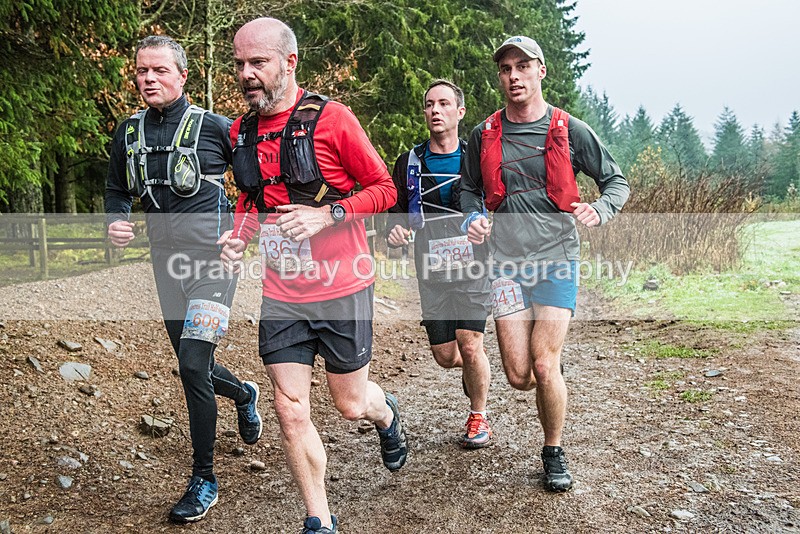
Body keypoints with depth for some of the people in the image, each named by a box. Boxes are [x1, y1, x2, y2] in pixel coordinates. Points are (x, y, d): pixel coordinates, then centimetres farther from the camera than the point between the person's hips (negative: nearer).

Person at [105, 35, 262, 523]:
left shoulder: (213, 127, -8)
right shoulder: (129, 133, 7)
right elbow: (117, 189, 19)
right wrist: (116, 220, -1)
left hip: (212, 259, -6)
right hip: (166, 260, 6)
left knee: (193, 364, -14)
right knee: (193, 366, 15)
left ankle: (204, 480, 2)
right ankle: (244, 394, 50)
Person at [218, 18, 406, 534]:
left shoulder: (332, 118, -10)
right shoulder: (242, 131, 7)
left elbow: (384, 189, -6)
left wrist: (327, 215, -20)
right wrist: (239, 235, 1)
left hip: (342, 288, -4)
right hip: (281, 293, 4)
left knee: (351, 405, 11)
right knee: (291, 411, 2)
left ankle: (387, 413, 49)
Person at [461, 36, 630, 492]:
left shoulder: (570, 131, 0)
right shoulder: (484, 135, 7)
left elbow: (617, 181, 8)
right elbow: (470, 189, 21)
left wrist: (599, 210, -14)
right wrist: (473, 218, -2)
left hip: (556, 258, -2)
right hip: (505, 262, 2)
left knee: (545, 368, -10)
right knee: (519, 377, -2)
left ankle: (555, 453, 15)